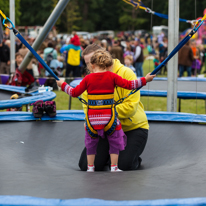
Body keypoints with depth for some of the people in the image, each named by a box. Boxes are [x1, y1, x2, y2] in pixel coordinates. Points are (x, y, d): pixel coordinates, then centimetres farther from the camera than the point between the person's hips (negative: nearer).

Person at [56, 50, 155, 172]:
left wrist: (63, 85, 18)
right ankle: (114, 167, 11)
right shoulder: (112, 77, -3)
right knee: (115, 140, 14)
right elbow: (128, 85, -6)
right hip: (109, 116, -1)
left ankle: (90, 167, 19)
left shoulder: (88, 79, -1)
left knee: (91, 142, 18)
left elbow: (74, 93, 3)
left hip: (92, 118, 1)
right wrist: (144, 80, 2)